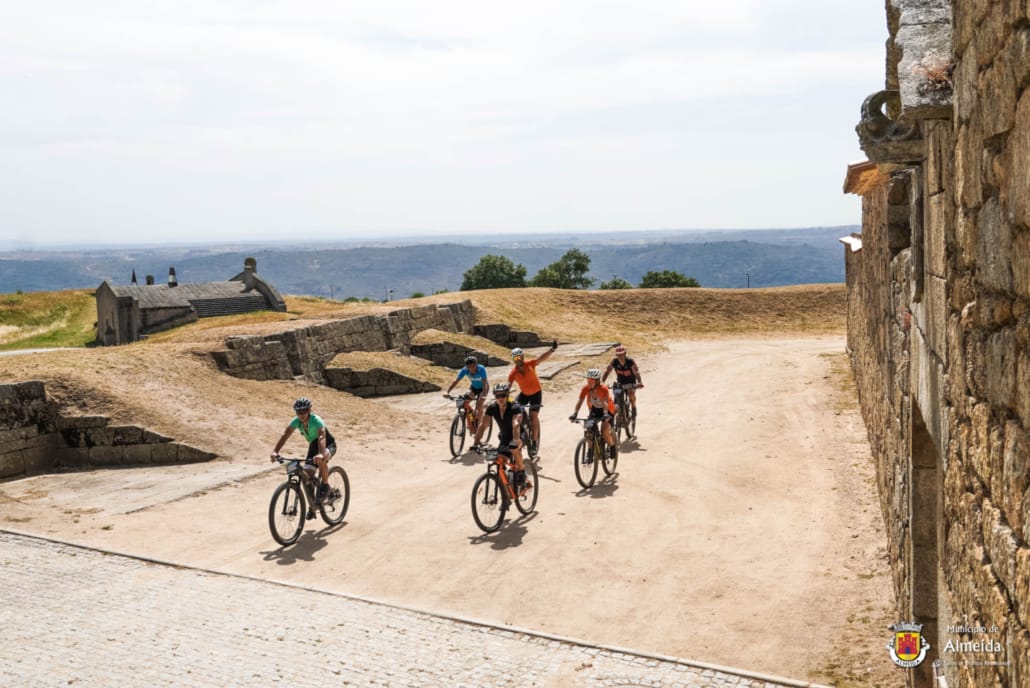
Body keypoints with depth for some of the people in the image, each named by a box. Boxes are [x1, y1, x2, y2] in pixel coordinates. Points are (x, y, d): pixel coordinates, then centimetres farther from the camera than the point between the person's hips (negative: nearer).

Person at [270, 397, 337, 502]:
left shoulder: (317, 421, -34)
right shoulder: (296, 422, -18)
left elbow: (322, 437, -50)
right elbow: (285, 435, -27)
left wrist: (321, 454, -68)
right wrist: (275, 451, -43)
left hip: (328, 444, -6)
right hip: (313, 445, 6)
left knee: (321, 460, -38)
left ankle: (325, 486, -16)